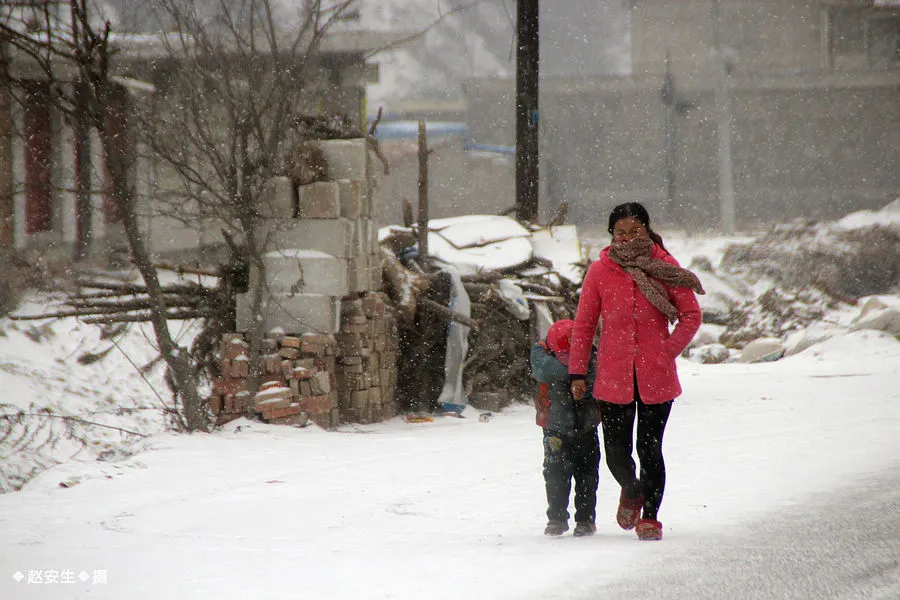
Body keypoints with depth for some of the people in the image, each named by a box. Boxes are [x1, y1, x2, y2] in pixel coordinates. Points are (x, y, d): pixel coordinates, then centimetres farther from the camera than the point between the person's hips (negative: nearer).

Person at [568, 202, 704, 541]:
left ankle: (650, 516, 15)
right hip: (613, 377, 1)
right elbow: (583, 324, 6)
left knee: (650, 449, -1)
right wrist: (577, 372, 4)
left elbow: (691, 315, 5)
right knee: (616, 452, 1)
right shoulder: (600, 272, 1)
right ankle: (631, 491, 34)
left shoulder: (664, 268, -1)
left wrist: (668, 350, -5)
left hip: (656, 376, -1)